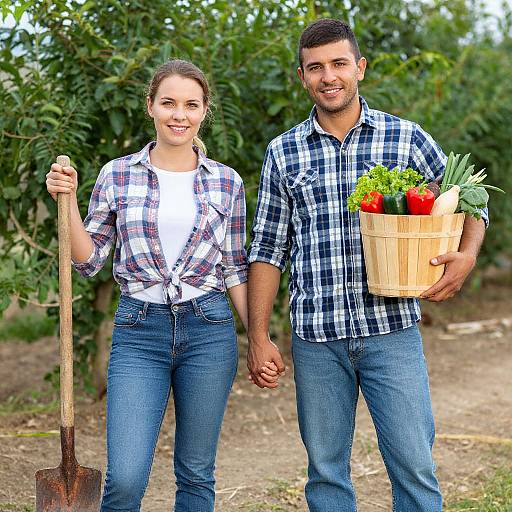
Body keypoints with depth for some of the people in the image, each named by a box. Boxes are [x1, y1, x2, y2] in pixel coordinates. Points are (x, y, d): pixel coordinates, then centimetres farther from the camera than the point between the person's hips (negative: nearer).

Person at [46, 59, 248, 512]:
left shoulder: (226, 182, 5)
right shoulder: (117, 175, 2)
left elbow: (236, 268, 10)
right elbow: (89, 262, 5)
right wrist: (67, 200, -6)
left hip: (209, 330, 1)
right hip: (139, 330, -1)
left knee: (196, 474, 10)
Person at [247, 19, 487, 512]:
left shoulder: (406, 138, 3)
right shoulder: (283, 153, 7)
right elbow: (267, 249, 8)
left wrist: (466, 255, -10)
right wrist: (258, 338, 2)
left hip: (392, 329, -1)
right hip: (316, 339, 1)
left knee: (415, 468, 0)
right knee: (326, 471, 10)